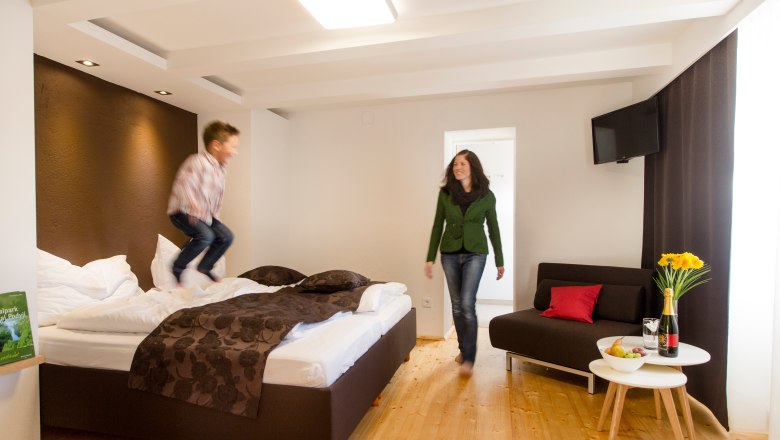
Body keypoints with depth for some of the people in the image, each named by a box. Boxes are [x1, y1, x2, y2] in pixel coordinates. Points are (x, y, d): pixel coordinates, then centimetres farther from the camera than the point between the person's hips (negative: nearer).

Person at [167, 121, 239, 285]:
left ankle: (204, 267, 21)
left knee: (226, 237, -1)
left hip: (206, 215, 8)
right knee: (206, 236, -29)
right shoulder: (197, 162, -21)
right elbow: (182, 185, -32)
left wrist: (215, 216, 15)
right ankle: (177, 268, -6)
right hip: (182, 212, -8)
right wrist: (193, 204, -46)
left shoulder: (222, 169, 5)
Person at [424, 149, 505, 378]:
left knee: (467, 304, -9)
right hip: (450, 254, 3)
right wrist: (430, 258, 0)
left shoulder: (486, 196, -3)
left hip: (475, 254, -2)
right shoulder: (445, 193, 0)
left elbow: (493, 229, 3)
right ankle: (463, 349, 29)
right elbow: (437, 226, 3)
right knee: (456, 304, 11)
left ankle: (469, 357, 2)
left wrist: (500, 261, 5)